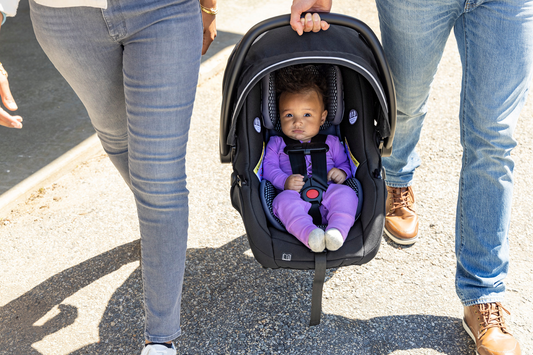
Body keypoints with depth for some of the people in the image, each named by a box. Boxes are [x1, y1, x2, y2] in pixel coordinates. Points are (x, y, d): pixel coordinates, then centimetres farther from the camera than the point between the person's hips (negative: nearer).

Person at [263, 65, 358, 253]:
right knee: (284, 200, -37)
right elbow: (269, 167, 11)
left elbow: (344, 163, 28)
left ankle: (337, 231, -49)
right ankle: (309, 234, -57)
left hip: (327, 193, 2)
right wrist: (285, 182, -11)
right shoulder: (276, 143, 24)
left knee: (345, 193, -30)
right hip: (295, 195, -2)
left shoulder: (332, 142, 28)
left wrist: (342, 172, 1)